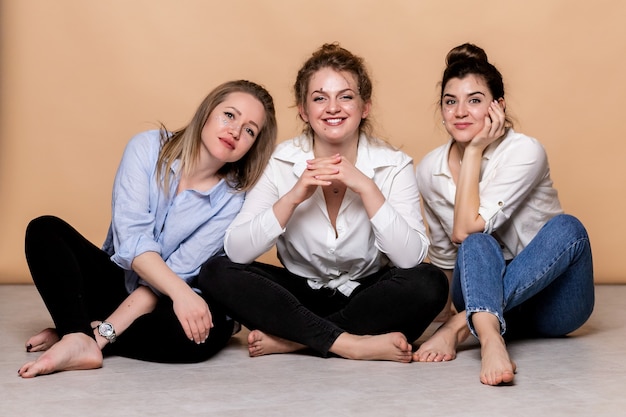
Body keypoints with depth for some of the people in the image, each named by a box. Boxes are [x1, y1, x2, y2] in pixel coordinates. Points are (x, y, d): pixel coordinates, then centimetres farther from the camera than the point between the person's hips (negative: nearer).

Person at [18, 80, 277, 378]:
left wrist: (105, 331, -26)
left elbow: (181, 271, -18)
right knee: (45, 230, -17)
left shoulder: (232, 200, -12)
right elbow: (132, 236, -20)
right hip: (114, 282, 1)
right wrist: (180, 291, -36)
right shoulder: (148, 149, -10)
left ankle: (77, 334, -21)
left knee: (214, 328, -33)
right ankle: (79, 341, -34)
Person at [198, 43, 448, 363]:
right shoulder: (280, 162, -9)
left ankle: (287, 339, -21)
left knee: (430, 283, -29)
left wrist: (366, 187, -29)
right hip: (301, 294, 1)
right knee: (217, 272, -21)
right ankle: (352, 344, -24)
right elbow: (236, 251, -18)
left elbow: (411, 258, -23)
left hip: (367, 296, 0)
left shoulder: (393, 165, -10)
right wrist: (293, 196, -29)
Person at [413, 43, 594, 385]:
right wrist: (463, 297, 5)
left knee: (567, 227, -31)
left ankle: (461, 325, -36)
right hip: (483, 294, 2)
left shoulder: (524, 151, -16)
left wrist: (473, 151, -21)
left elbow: (465, 228, -25)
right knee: (478, 243, -29)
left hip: (550, 303, -2)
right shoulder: (429, 169, -3)